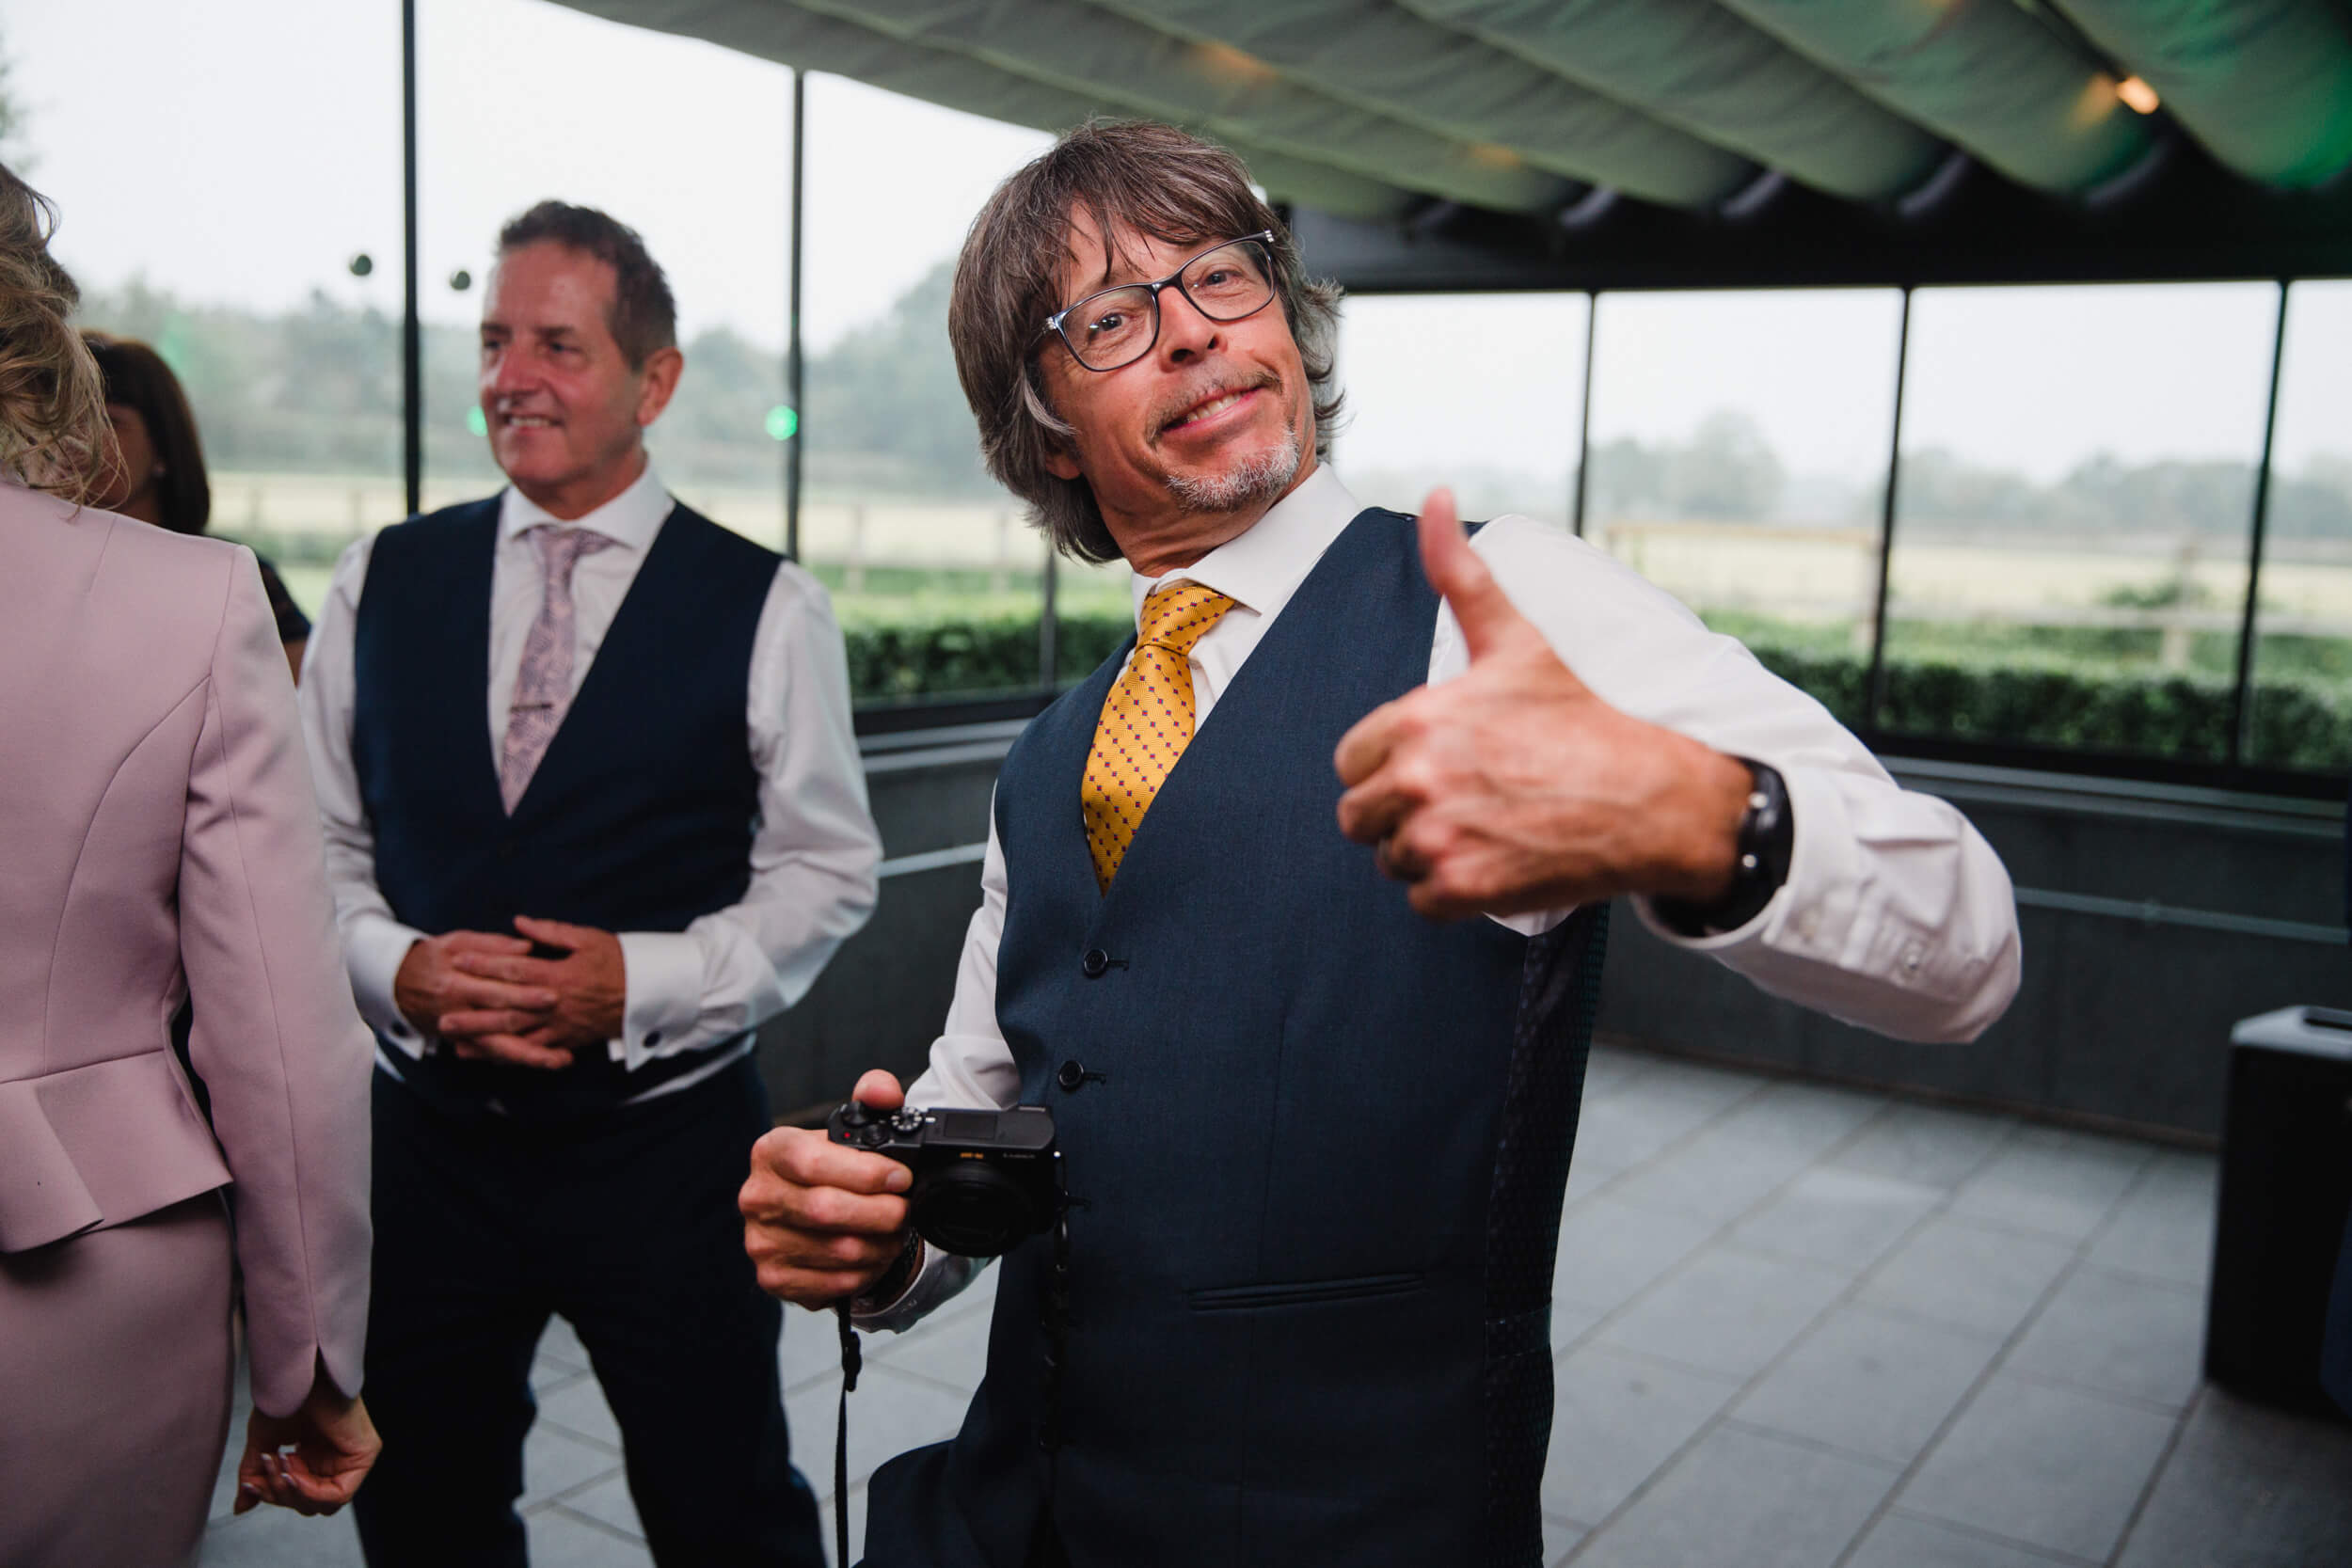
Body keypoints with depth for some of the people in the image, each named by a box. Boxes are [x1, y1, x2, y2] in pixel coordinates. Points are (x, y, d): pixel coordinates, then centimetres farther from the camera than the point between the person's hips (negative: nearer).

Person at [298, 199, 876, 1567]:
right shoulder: (383, 584, 5)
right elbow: (322, 842, 7)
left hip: (668, 1141, -3)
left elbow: (825, 869, -5)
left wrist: (643, 980, -17)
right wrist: (398, 966, -12)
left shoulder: (767, 607, -5)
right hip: (430, 1134, 3)